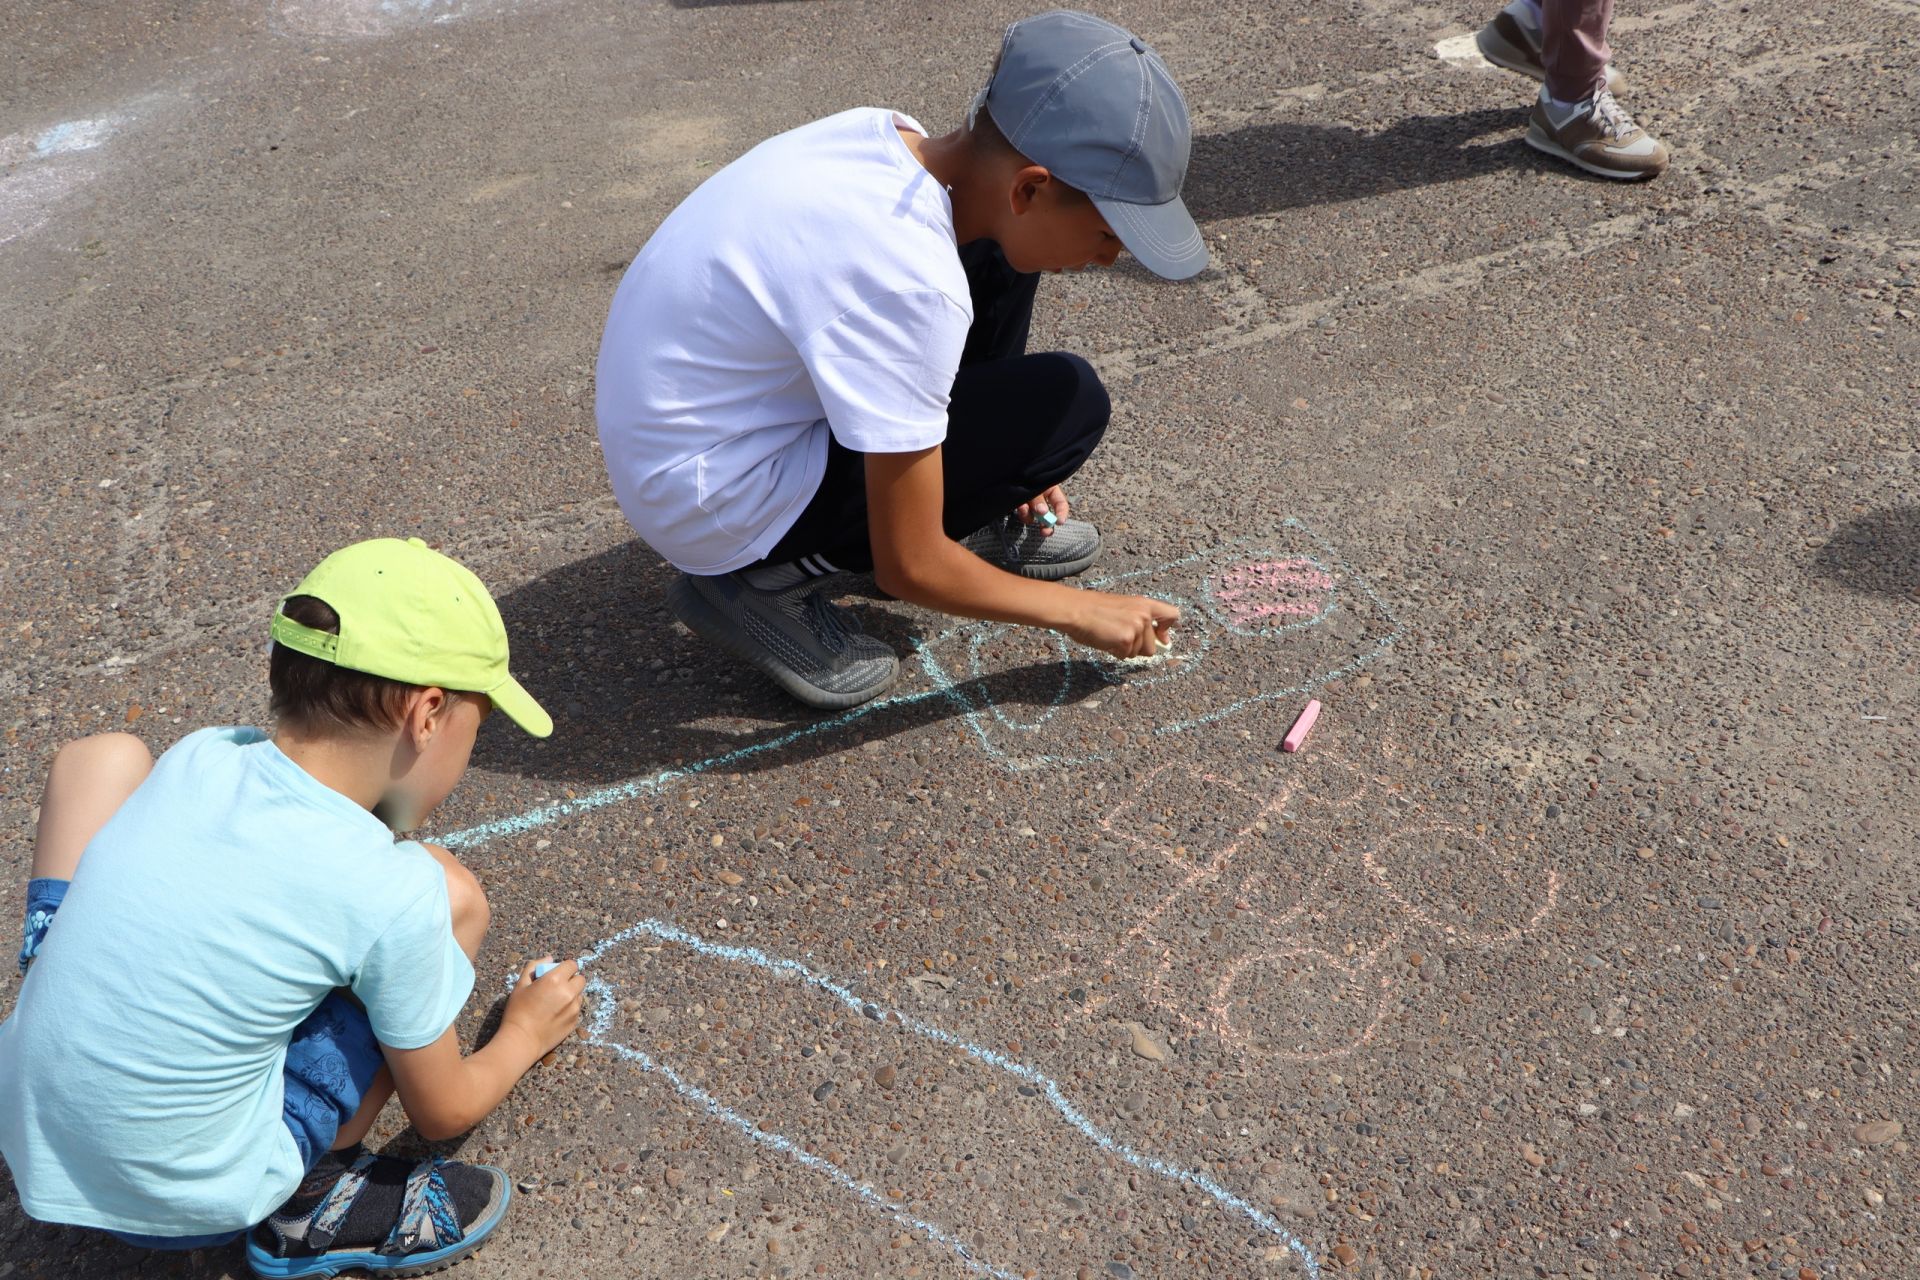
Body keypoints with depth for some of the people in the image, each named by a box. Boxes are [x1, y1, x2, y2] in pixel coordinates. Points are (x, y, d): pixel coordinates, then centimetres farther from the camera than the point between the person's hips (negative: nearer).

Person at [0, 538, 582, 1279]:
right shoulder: (396, 896, -21)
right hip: (189, 1208, -5)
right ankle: (313, 1206, 5)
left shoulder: (199, 755, -8)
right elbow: (442, 1113, -3)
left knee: (104, 756, 14)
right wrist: (526, 1032, 16)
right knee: (454, 897, -6)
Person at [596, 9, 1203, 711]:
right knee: (1065, 402, -16)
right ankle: (770, 578, -7)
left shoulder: (892, 137, -7)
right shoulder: (907, 280, -31)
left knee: (996, 261, 4)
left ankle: (961, 514, 15)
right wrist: (1077, 611, -7)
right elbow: (907, 570, -21)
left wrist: (1010, 462, 14)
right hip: (712, 506, -8)